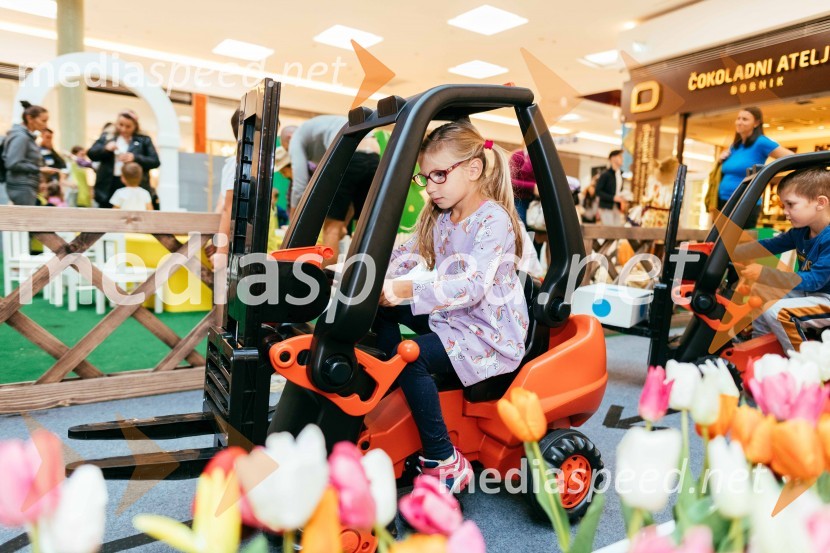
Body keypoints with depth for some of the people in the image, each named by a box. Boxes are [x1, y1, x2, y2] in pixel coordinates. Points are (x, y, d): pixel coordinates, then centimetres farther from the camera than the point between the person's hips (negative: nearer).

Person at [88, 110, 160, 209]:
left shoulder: (144, 141, 7)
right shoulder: (106, 137, 14)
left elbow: (155, 161, -2)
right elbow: (91, 154, 9)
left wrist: (135, 158, -16)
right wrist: (105, 149, -11)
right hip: (109, 188, 3)